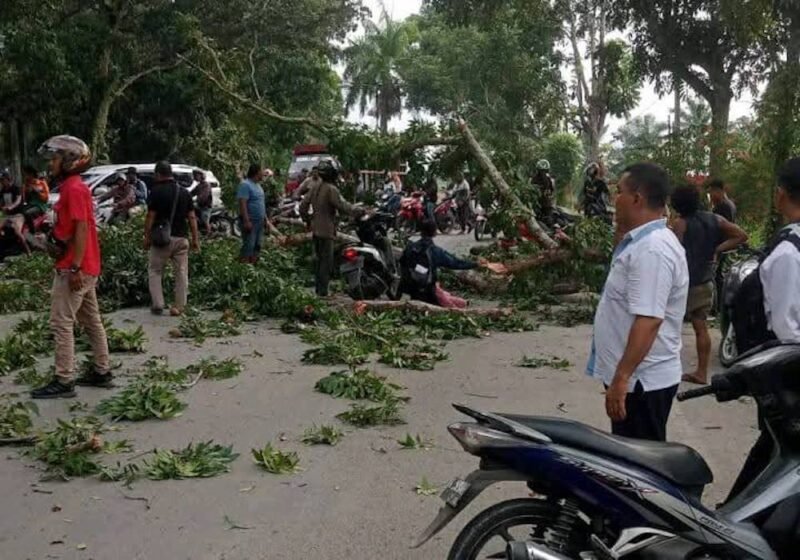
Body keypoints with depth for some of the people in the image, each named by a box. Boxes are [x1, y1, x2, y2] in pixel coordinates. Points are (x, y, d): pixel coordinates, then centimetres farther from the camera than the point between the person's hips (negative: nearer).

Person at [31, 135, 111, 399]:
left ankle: (63, 382, -3)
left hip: (73, 268, -10)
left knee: (61, 323, -7)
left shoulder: (74, 188, -15)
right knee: (91, 321, 13)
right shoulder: (72, 187, 15)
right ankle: (102, 372, 20)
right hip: (84, 267, 10)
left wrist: (75, 268, -24)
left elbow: (82, 229, -21)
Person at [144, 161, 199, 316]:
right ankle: (179, 307, 6)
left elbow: (151, 217, -7)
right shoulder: (184, 192, 8)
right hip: (181, 238, 3)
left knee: (154, 271, 10)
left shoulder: (156, 191, -5)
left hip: (162, 238, -3)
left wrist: (147, 237, 0)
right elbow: (191, 217, 7)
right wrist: (195, 239, 10)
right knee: (181, 273, 6)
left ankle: (157, 305, 5)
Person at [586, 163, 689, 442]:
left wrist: (621, 379, -30)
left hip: (642, 380, -10)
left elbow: (648, 321, -29)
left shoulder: (652, 249, -23)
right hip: (639, 376, 10)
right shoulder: (642, 241, 11)